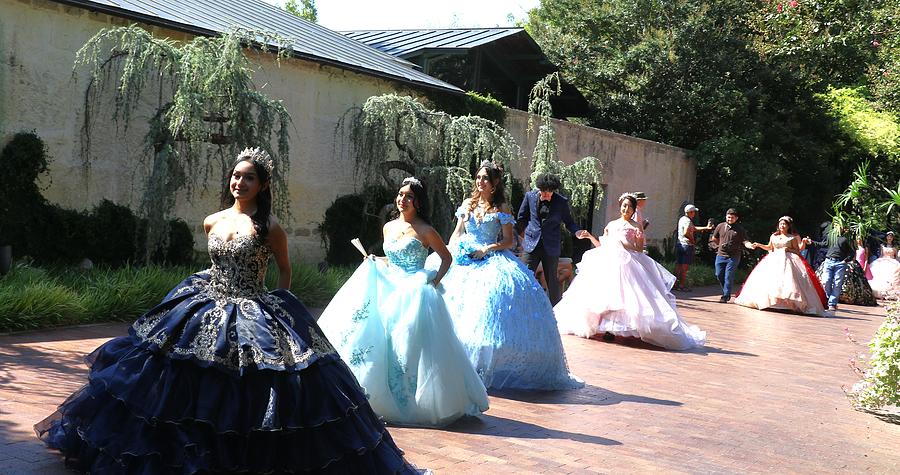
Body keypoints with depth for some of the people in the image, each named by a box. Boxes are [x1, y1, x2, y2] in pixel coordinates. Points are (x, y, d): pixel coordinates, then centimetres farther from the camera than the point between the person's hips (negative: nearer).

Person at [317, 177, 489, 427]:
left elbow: (446, 257, 3)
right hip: (389, 290, 6)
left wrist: (435, 281, -8)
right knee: (384, 343, 4)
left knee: (411, 346, -7)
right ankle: (385, 400, 16)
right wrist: (375, 265, 5)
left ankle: (419, 403, 5)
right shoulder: (389, 227, 11)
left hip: (415, 292, -6)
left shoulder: (425, 231, -6)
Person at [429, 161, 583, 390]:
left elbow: (508, 241, 0)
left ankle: (485, 368, -11)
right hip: (464, 260, 4)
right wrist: (453, 249, -4)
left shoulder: (501, 208, 2)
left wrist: (487, 249, -14)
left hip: (490, 260, -4)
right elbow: (456, 233, 15)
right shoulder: (468, 204, 13)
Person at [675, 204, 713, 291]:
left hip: (679, 244, 9)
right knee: (685, 266, -4)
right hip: (687, 245, -9)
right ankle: (682, 286, -1)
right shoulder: (688, 221, -15)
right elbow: (686, 233, -30)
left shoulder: (682, 219, 14)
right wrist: (692, 239, -14)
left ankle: (676, 283, 15)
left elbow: (694, 228, 22)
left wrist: (706, 228, 22)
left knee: (678, 265, 11)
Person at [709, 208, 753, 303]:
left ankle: (725, 296, 1)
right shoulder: (720, 226, 8)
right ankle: (726, 291, 30)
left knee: (728, 277, -7)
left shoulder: (740, 229, 0)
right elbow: (714, 238, 21)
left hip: (733, 257, -4)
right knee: (719, 275, 7)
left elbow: (745, 241, -7)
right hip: (720, 255, 4)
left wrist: (750, 245, -27)